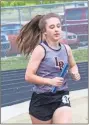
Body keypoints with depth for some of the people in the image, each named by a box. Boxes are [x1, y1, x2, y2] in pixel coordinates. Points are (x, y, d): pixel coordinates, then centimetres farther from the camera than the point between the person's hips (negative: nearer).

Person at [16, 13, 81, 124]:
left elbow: (73, 66, 24)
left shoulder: (66, 48, 3)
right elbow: (28, 76, -16)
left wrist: (75, 73, 1)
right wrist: (50, 81, -25)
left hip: (62, 96, 4)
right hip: (42, 99, -4)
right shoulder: (40, 49, -13)